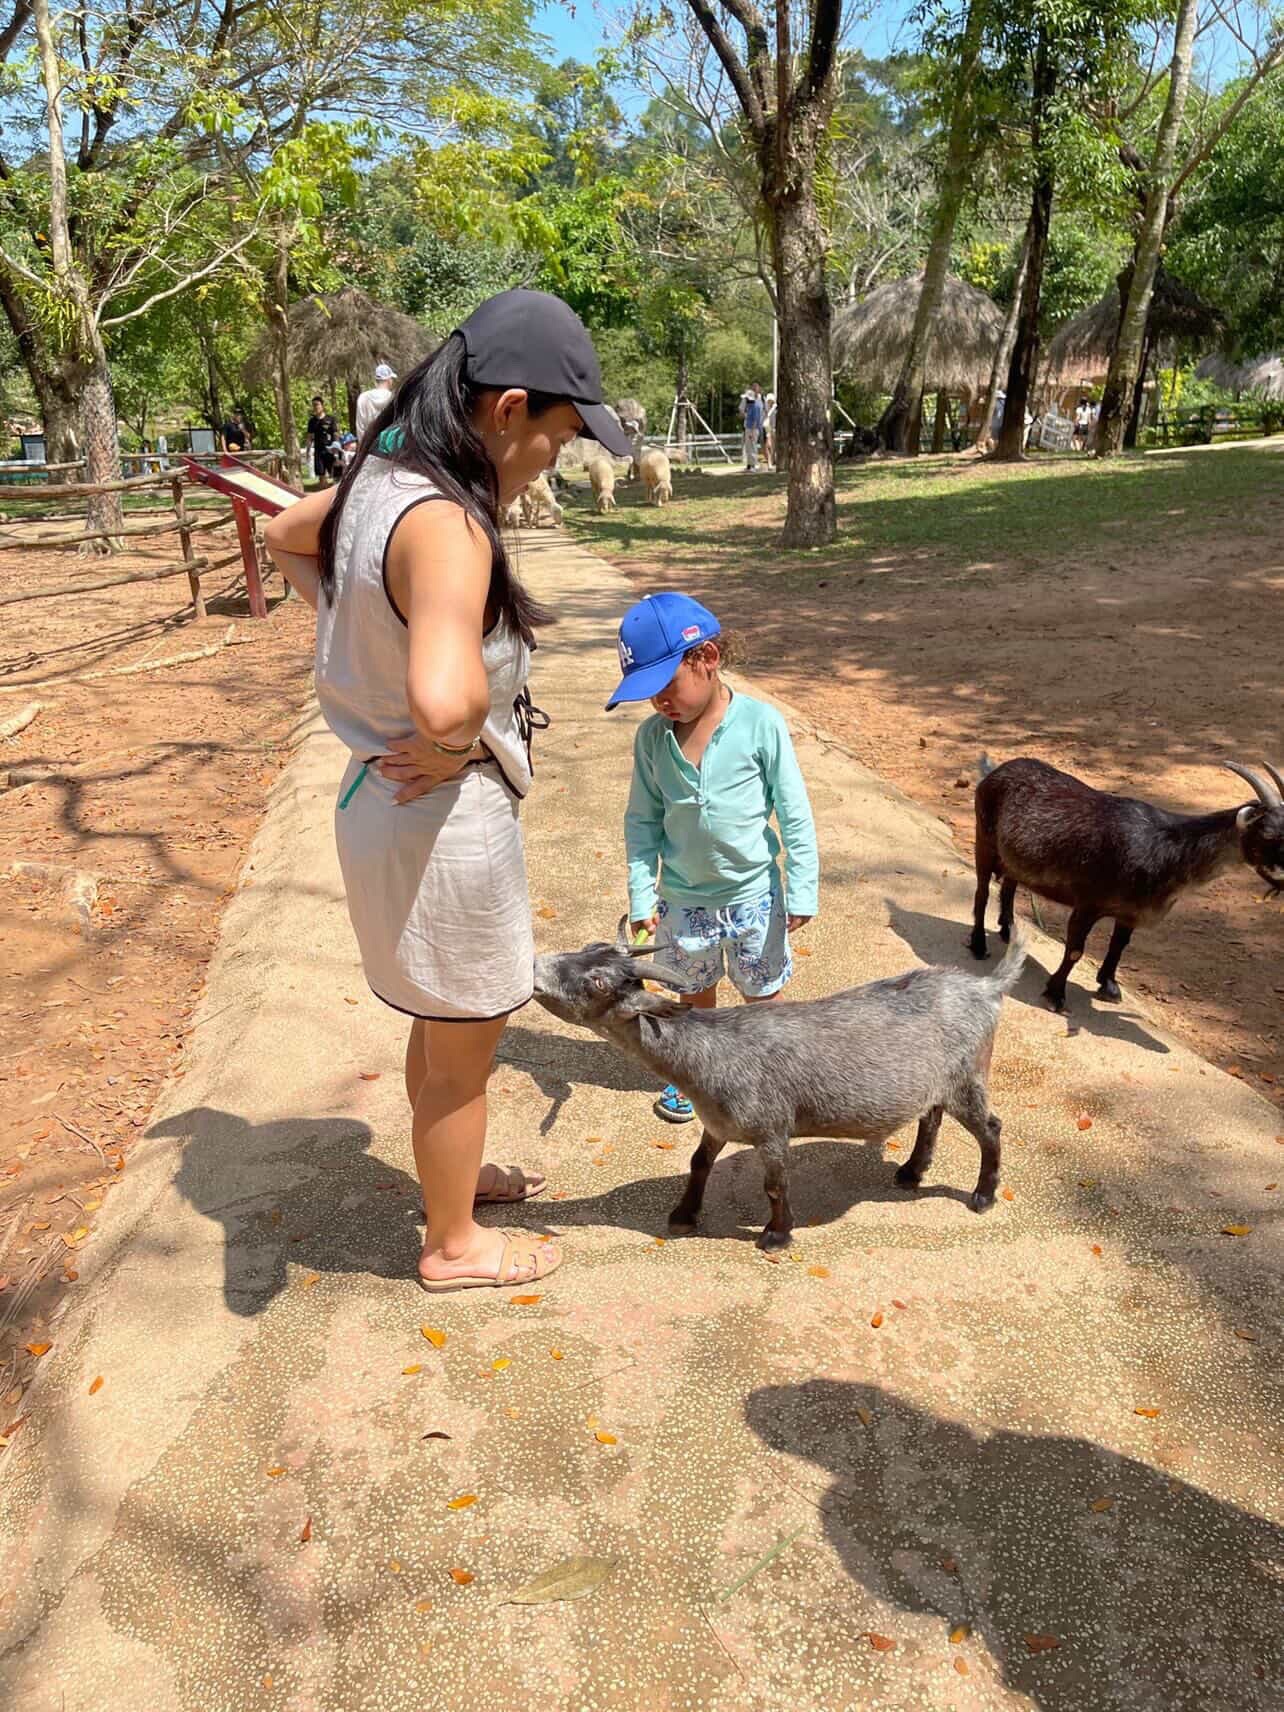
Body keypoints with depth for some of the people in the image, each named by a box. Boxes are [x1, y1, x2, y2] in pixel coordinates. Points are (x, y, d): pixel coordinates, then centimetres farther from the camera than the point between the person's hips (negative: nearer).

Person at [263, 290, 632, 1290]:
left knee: (444, 1026, 28)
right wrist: (456, 740, -22)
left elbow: (285, 537, 22)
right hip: (445, 820, -9)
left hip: (399, 801, 9)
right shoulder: (444, 524, -28)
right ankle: (453, 1244, 37)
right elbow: (446, 698, -45)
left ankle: (456, 1175, 52)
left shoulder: (385, 476, 1)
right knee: (464, 1052, 13)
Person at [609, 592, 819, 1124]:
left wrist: (801, 892, -10)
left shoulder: (761, 724, -17)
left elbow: (794, 814, -11)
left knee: (763, 996, 15)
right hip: (683, 900, 3)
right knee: (695, 994, 22)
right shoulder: (651, 736, -8)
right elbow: (642, 822, 0)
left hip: (755, 896, -2)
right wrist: (641, 896, -5)